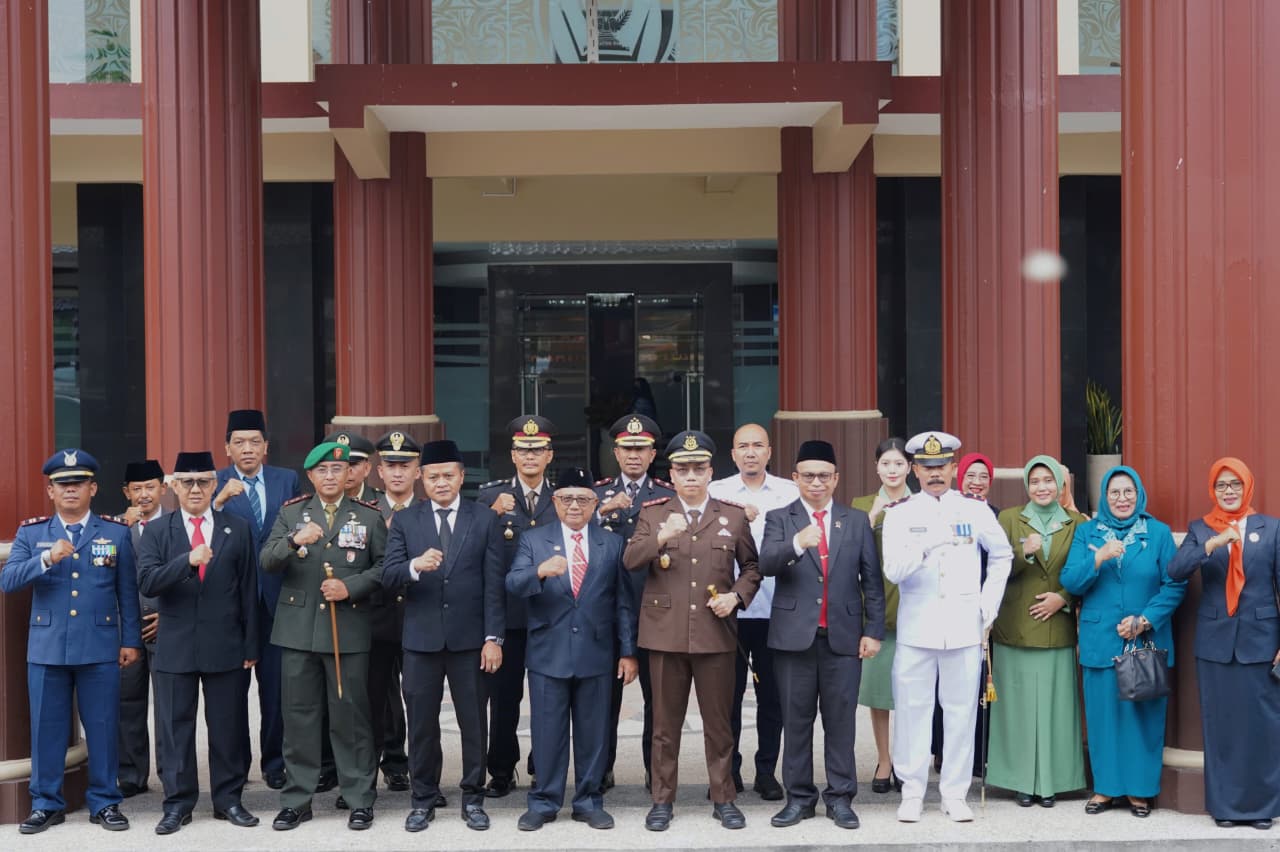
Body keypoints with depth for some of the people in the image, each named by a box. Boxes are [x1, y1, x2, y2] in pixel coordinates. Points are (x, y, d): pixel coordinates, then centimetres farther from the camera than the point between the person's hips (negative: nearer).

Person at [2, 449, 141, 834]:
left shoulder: (117, 533, 5)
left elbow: (128, 592, 6)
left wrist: (131, 640, 3)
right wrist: (47, 559, -20)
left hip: (100, 649, -1)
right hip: (47, 648, 1)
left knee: (103, 728, 4)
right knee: (46, 728, 7)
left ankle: (104, 802, 16)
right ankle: (46, 804, 20)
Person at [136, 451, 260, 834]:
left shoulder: (238, 529, 5)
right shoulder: (156, 532, 4)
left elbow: (248, 591, 5)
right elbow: (147, 583, -11)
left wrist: (251, 646, 2)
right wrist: (188, 560, -27)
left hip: (225, 646, 0)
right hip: (175, 647, 0)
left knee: (228, 727, 7)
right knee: (175, 728, 6)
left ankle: (228, 799, 19)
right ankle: (178, 804, 17)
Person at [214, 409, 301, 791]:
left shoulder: (287, 480, 7)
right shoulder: (215, 484, 0)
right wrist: (219, 501, -28)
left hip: (276, 596, 2)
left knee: (276, 684, 7)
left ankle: (274, 762, 18)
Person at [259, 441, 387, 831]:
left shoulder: (369, 516, 5)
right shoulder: (290, 513, 7)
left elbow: (383, 565, 2)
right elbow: (267, 561, -4)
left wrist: (351, 587, -13)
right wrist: (294, 540, -23)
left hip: (349, 629, -1)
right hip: (298, 628, 1)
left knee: (350, 714, 3)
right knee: (298, 715, 6)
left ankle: (360, 799, 12)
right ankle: (296, 799, 16)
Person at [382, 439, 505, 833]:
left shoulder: (485, 519, 1)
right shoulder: (404, 520, 4)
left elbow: (494, 584, -2)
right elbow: (388, 576, -6)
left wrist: (493, 637, -7)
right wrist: (415, 565, -27)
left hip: (469, 638, -1)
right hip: (421, 638, 1)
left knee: (473, 723, 8)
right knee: (421, 724, 8)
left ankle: (473, 799, 20)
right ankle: (422, 800, 21)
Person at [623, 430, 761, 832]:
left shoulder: (733, 515, 6)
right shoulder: (652, 512, 4)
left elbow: (751, 567, 13)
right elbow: (630, 561, -8)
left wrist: (737, 595, -5)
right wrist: (661, 537, -25)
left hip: (715, 633, 0)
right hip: (665, 633, 0)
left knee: (718, 722, 7)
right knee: (666, 723, 8)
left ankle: (724, 799, 20)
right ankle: (662, 799, 18)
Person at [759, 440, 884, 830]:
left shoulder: (857, 520, 9)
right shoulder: (778, 519, 5)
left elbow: (872, 579, 8)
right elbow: (766, 565, -13)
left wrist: (874, 630, 1)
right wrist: (797, 544, -31)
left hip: (844, 636, 1)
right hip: (794, 635, -1)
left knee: (841, 719, 5)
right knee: (796, 719, 6)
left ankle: (840, 797, 14)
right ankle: (799, 797, 15)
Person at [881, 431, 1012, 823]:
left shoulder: (975, 509, 4)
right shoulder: (899, 513, 1)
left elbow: (1002, 556, 17)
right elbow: (894, 571, -9)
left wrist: (989, 606, 9)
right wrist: (926, 545, -26)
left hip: (964, 628, 1)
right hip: (915, 629, -1)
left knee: (961, 711, 5)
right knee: (912, 710, 2)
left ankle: (954, 794, 15)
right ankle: (912, 793, 13)